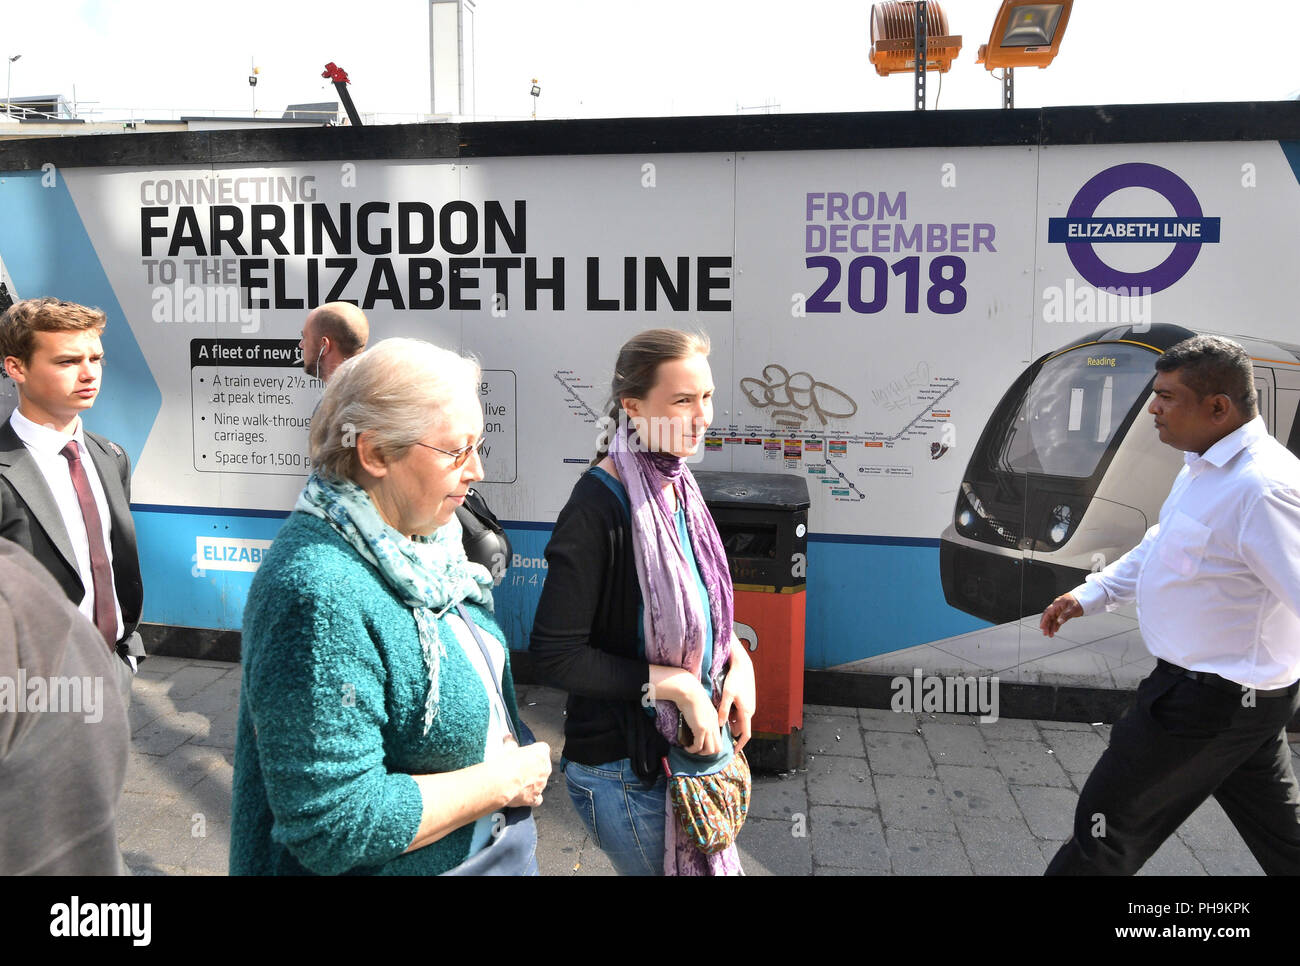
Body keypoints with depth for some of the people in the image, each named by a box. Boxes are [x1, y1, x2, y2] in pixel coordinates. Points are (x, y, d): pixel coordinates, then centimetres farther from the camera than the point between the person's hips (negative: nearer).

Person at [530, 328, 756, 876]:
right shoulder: (599, 507, -23)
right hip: (624, 768, -8)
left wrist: (737, 658, -3)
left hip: (690, 744, 8)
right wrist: (676, 684, -22)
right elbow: (555, 656, -23)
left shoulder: (676, 487, 2)